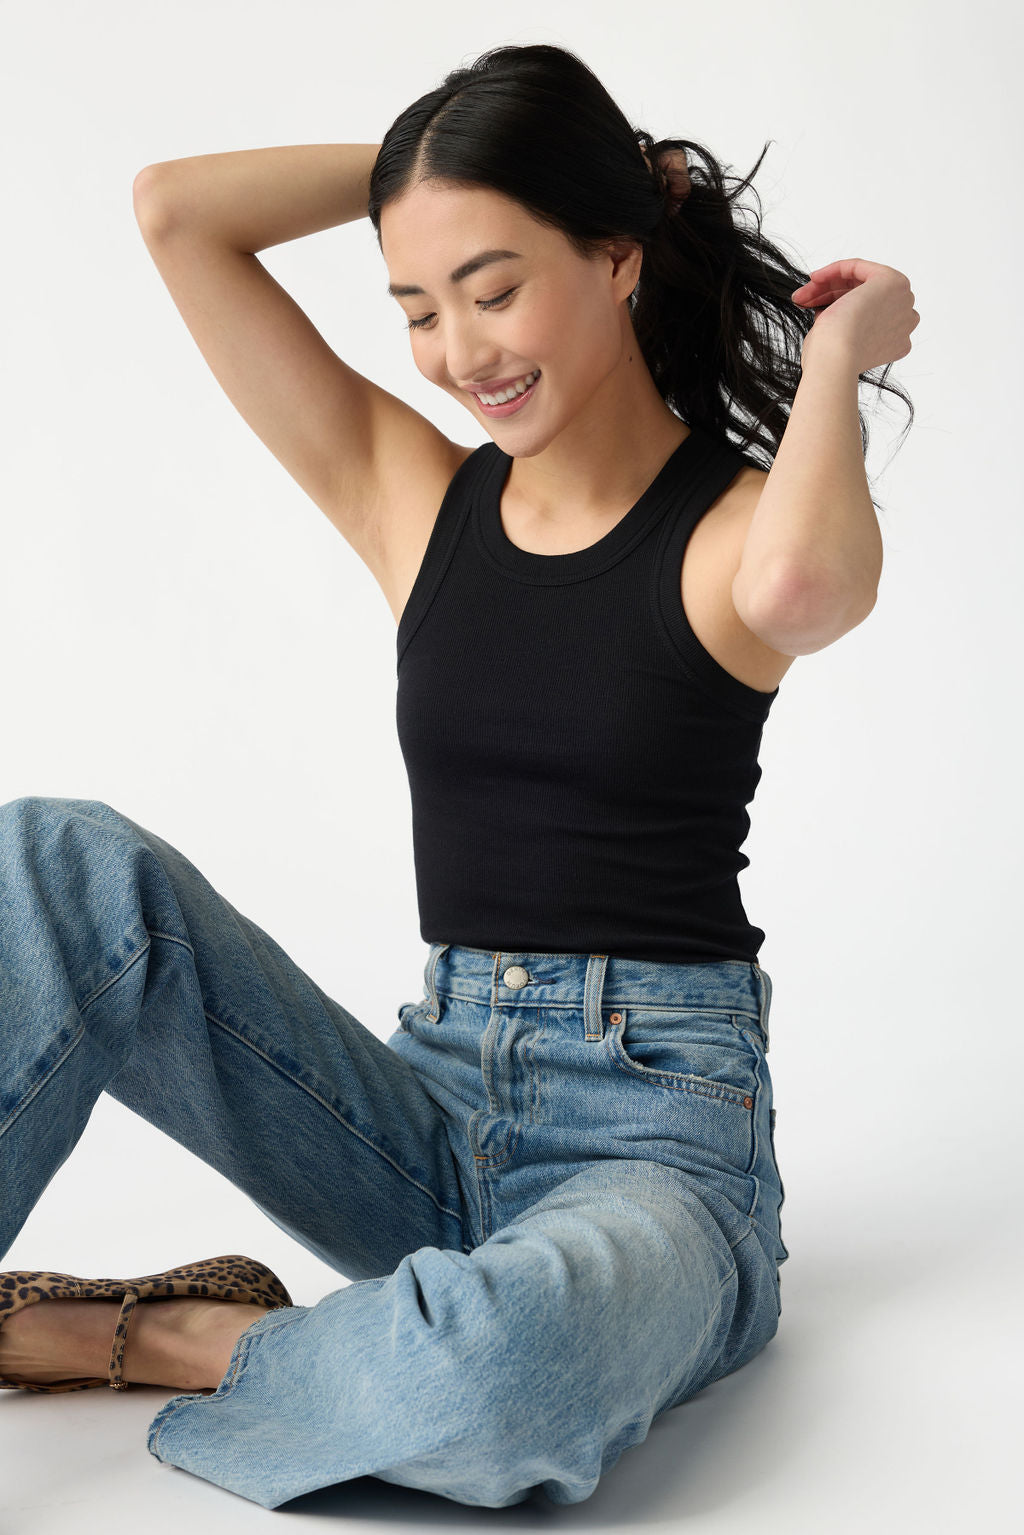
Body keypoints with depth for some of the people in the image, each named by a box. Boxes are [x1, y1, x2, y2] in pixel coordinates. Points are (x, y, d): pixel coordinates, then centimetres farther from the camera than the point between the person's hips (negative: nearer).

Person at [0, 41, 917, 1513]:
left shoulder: (729, 529, -5)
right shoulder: (417, 501, 7)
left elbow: (800, 588, -34)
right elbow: (173, 211, 4)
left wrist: (835, 356, -16)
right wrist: (444, 158, 6)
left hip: (658, 1126, -4)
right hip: (435, 1107, 4)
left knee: (488, 1369, -39)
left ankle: (128, 1335, -10)